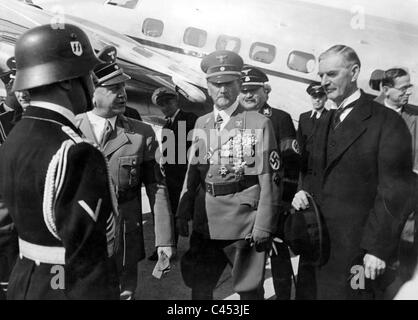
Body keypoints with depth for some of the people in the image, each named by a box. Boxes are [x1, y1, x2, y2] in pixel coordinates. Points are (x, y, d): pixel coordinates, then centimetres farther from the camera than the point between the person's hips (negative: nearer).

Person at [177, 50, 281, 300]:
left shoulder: (259, 123, -6)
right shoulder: (201, 124, 9)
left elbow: (270, 179, -9)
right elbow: (192, 172, 11)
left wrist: (264, 227, -12)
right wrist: (183, 213, 6)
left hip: (246, 225, -4)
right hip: (205, 224, 5)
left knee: (249, 291, 10)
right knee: (199, 288, 16)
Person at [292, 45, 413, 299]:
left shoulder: (387, 121, -10)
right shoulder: (327, 121, 13)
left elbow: (394, 192, -14)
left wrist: (378, 248, -18)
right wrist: (305, 192, -2)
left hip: (357, 248, -6)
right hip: (319, 241, 6)